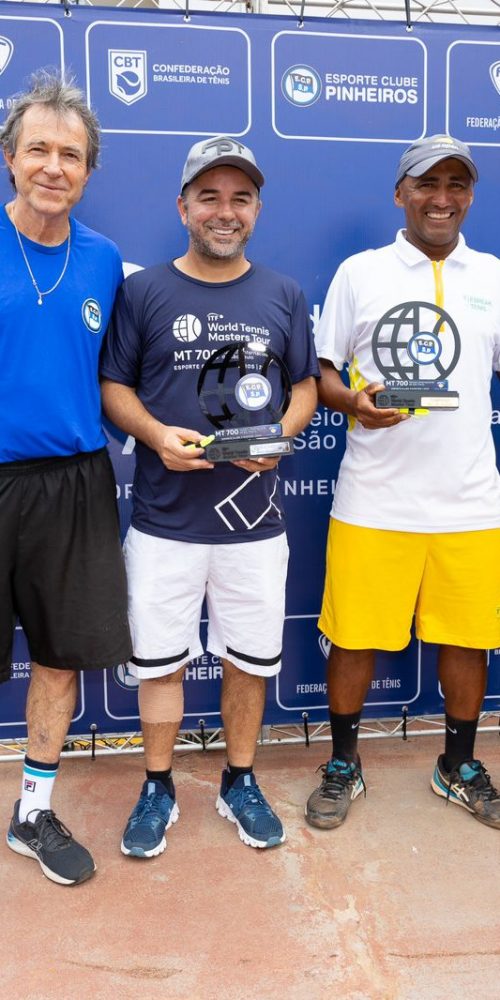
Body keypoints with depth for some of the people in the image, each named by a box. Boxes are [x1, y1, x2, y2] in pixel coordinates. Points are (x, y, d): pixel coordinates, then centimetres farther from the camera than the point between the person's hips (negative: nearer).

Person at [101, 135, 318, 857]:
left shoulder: (284, 296, 8)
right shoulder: (142, 291, 2)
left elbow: (306, 385, 11)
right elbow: (113, 386, 4)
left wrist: (280, 434, -10)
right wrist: (157, 434, -16)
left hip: (254, 519, 2)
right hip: (165, 518, -1)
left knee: (251, 660, 12)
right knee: (160, 661, 9)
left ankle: (240, 783, 33)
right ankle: (158, 789, 30)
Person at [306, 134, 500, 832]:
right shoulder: (359, 272, 4)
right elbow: (319, 374, 4)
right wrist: (355, 401, -17)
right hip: (373, 502, -2)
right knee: (354, 636, 5)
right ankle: (343, 767, 28)